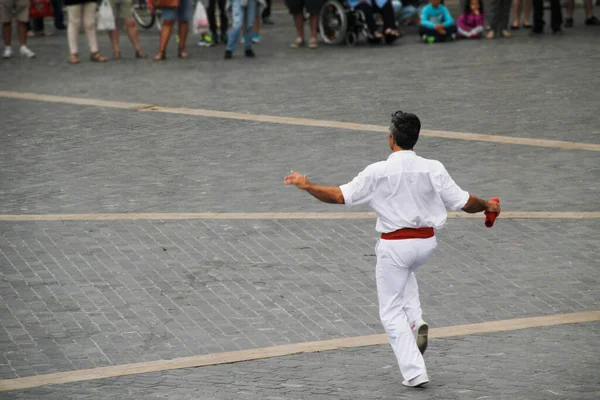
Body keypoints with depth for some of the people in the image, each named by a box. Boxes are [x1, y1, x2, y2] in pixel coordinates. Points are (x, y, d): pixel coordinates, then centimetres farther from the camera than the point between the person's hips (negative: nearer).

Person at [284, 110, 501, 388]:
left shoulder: (378, 172, -13)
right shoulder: (433, 169, -6)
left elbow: (340, 196, -11)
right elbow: (464, 202, -1)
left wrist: (307, 186, 2)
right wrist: (487, 206, 19)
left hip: (395, 246, -4)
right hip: (426, 242, 4)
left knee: (392, 312, 9)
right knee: (405, 272, 39)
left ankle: (414, 373, 3)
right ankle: (416, 321, 17)